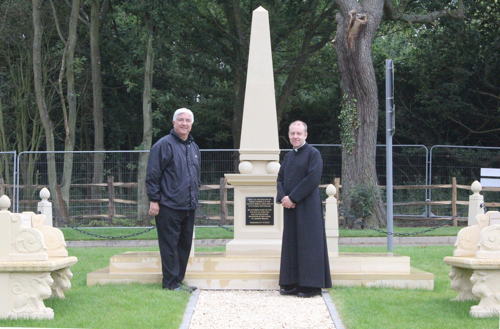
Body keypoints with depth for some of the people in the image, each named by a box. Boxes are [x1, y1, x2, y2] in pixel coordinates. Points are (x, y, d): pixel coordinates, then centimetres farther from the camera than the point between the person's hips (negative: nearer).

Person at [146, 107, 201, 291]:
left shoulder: (193, 147, 17)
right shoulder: (164, 145, -7)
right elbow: (153, 175, -9)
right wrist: (154, 200, -13)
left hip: (189, 207, 8)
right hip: (169, 207, -7)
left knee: (185, 244, 10)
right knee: (170, 245, -4)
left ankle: (178, 280, 19)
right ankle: (171, 283, 1)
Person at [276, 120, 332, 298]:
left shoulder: (313, 153, -6)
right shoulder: (288, 156, 17)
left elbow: (313, 178, -16)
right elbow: (280, 178, 14)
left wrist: (292, 197, -16)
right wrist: (283, 197, -6)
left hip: (307, 207, -7)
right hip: (290, 206, 7)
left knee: (308, 243, -6)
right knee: (291, 244, 8)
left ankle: (311, 285, -3)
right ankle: (292, 284, 13)